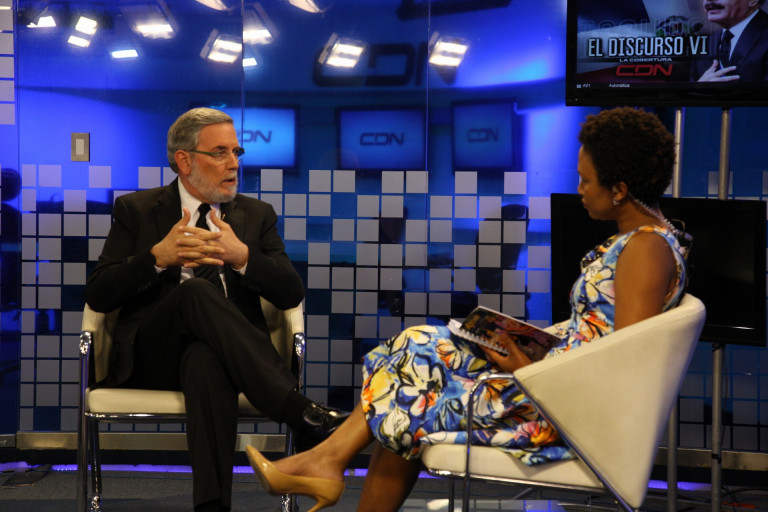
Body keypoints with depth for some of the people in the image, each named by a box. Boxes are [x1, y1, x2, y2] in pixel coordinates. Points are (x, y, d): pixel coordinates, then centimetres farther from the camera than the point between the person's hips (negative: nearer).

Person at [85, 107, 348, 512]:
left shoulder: (256, 215, 20)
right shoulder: (136, 210, 14)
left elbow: (291, 294, 7)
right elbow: (97, 296, 3)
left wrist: (243, 257, -11)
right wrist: (157, 258, -13)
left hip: (220, 351, 1)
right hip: (151, 358, -1)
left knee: (205, 358, -40)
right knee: (196, 290, -35)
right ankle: (299, 410, -47)